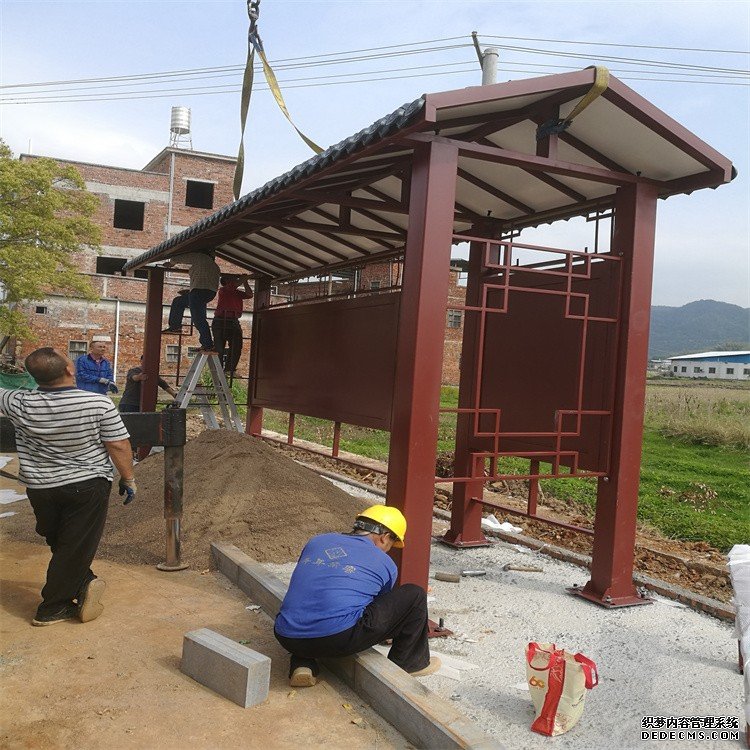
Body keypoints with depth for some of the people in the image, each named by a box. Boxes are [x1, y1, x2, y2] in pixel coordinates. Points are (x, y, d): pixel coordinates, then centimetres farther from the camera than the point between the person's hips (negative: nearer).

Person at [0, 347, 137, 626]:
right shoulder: (99, 404, -18)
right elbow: (119, 447, -14)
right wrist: (128, 479, -1)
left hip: (40, 488, 3)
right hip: (88, 486, -3)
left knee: (57, 543, 24)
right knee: (75, 548, 7)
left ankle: (82, 582, 23)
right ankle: (51, 609, 15)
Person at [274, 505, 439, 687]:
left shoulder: (316, 541, 20)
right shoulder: (385, 564, 10)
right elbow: (381, 609, 28)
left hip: (289, 640, 5)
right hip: (339, 639, -5)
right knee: (414, 596, 10)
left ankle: (302, 664, 16)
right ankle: (408, 663, 28)